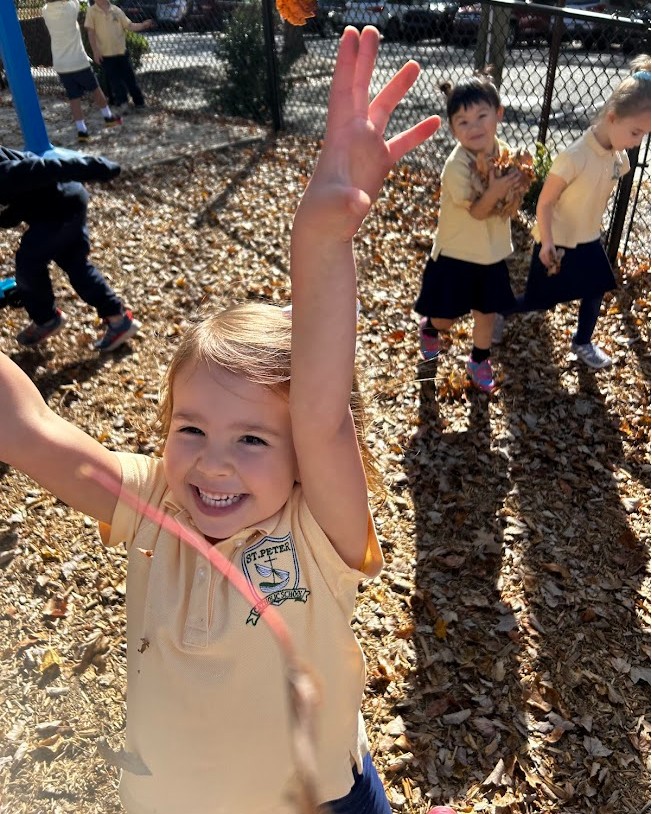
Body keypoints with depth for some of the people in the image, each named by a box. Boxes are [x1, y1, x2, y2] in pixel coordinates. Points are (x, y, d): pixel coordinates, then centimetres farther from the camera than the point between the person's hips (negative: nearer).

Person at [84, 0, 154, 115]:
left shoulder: (116, 10, 5)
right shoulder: (92, 11, -3)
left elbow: (129, 26, 3)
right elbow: (91, 32, -5)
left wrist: (143, 25, -15)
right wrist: (95, 51, -11)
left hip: (121, 51, 2)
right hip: (105, 54, -2)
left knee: (130, 79, 5)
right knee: (115, 81, 1)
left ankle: (139, 103, 16)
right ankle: (122, 103, 9)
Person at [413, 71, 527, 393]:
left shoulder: (505, 151, -6)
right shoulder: (456, 166, -24)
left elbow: (510, 201, 4)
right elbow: (476, 211, -21)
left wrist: (514, 188, -18)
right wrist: (494, 191, -40)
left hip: (492, 253, 5)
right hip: (456, 254, -4)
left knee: (487, 312, 16)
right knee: (447, 316, 11)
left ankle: (479, 361, 40)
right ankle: (429, 328, 47)